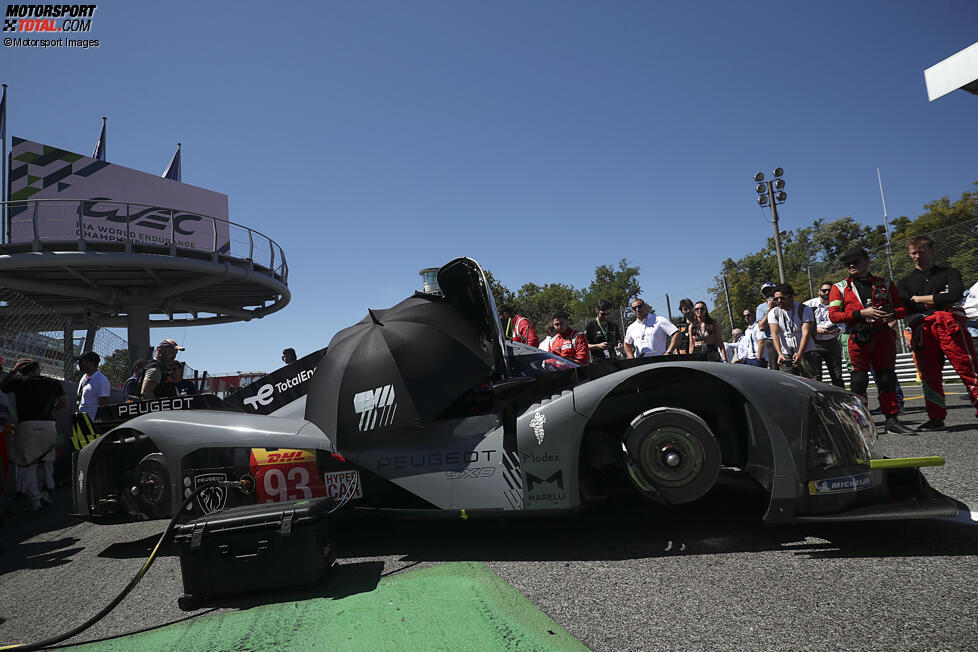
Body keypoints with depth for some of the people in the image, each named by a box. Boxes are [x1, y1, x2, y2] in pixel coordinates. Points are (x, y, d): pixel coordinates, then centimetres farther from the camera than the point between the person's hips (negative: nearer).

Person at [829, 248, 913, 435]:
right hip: (858, 340, -2)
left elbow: (901, 308, 16)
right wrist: (861, 314, -15)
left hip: (883, 337, 3)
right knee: (859, 380, -3)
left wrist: (891, 313, -8)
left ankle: (891, 421, 15)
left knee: (887, 378, 6)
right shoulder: (839, 288, 7)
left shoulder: (885, 284, 15)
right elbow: (833, 315, -3)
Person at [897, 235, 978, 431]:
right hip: (922, 331, 2)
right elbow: (906, 308, 4)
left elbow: (955, 294, -4)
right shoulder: (906, 281, 21)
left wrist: (920, 299, 0)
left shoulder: (949, 273, 17)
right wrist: (937, 299, -1)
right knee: (929, 374, 0)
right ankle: (936, 418, 6)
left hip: (950, 325, -2)